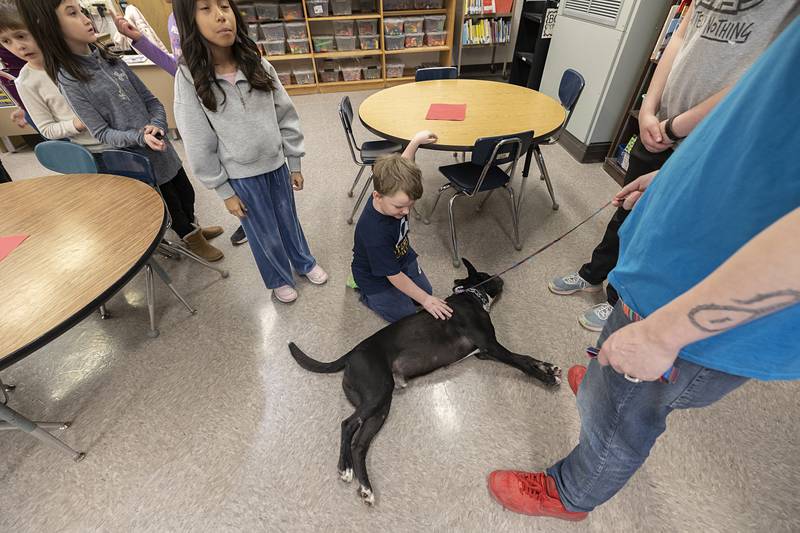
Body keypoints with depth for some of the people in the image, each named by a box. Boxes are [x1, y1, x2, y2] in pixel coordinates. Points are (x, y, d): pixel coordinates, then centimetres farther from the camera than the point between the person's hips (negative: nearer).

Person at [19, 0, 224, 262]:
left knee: (186, 192, 18)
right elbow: (101, 133, -13)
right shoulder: (69, 80, -12)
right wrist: (140, 137, -29)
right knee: (170, 202, 10)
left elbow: (151, 100, 3)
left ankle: (192, 227, 45)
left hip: (160, 145, 5)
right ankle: (192, 239, 34)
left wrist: (157, 126, -17)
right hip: (137, 156, -5)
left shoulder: (110, 59, 4)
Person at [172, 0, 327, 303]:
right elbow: (199, 145, -9)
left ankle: (305, 263, 46)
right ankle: (279, 279, 39)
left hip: (277, 165, 3)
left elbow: (286, 117, 2)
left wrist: (295, 164, 2)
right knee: (265, 234, 12)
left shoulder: (258, 65, -4)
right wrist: (225, 192, -8)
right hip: (242, 176, -3)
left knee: (289, 220, 20)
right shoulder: (189, 78, -13)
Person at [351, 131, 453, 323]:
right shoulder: (375, 233, -41)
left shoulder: (392, 190, -24)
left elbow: (402, 165, 1)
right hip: (376, 277, -7)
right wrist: (425, 300, -23)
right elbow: (394, 276, -29)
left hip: (402, 257, 7)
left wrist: (416, 141, 5)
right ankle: (366, 293, 16)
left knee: (427, 291, 18)